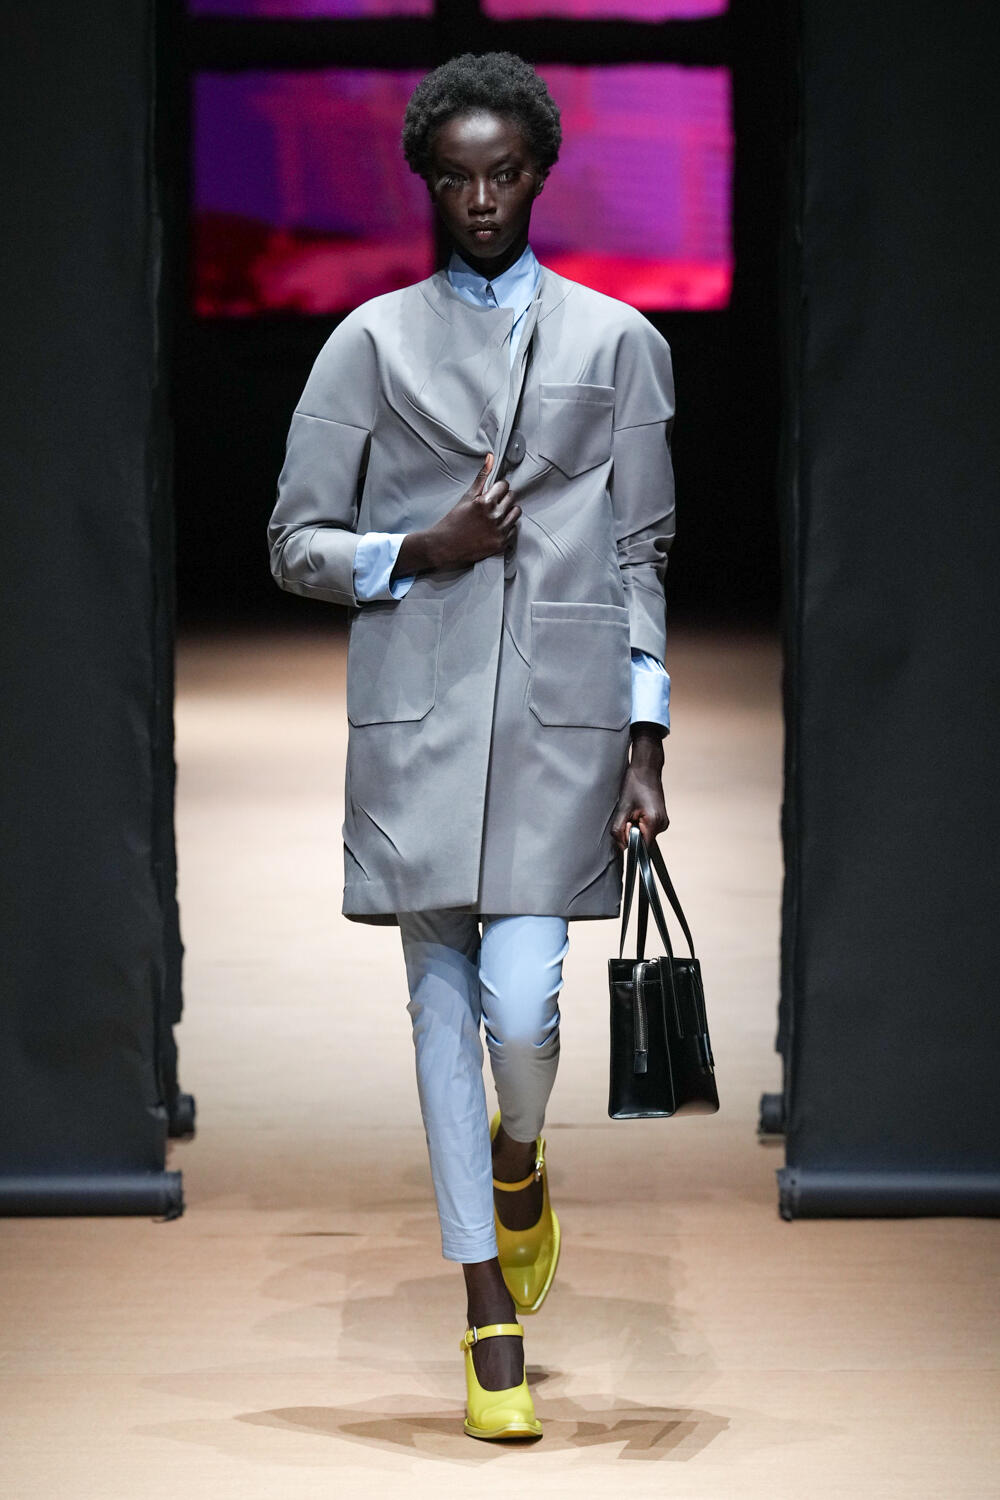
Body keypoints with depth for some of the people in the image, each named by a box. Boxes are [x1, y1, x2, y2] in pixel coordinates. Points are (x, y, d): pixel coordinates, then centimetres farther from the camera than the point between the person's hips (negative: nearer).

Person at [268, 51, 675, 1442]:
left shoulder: (618, 343, 9)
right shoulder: (373, 343, 7)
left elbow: (641, 557, 9)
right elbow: (296, 544, 9)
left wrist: (646, 748, 3)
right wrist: (420, 552, -9)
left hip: (565, 711, -1)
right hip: (419, 712, 1)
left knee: (523, 1001, -12)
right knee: (444, 1001, 2)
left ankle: (518, 1163, 24)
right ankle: (492, 1305, 11)